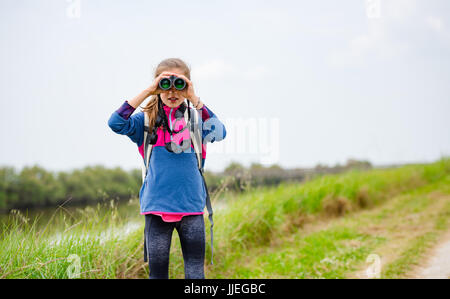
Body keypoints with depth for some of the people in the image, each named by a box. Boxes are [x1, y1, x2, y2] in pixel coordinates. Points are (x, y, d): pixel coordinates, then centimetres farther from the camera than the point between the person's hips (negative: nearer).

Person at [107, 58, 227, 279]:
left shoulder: (195, 117, 5)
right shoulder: (147, 120, 4)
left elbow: (219, 133, -13)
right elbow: (116, 123, -12)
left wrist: (194, 99, -16)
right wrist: (146, 92, -15)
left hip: (192, 207, 0)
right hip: (157, 207, 0)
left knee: (196, 272, 3)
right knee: (158, 271, 8)